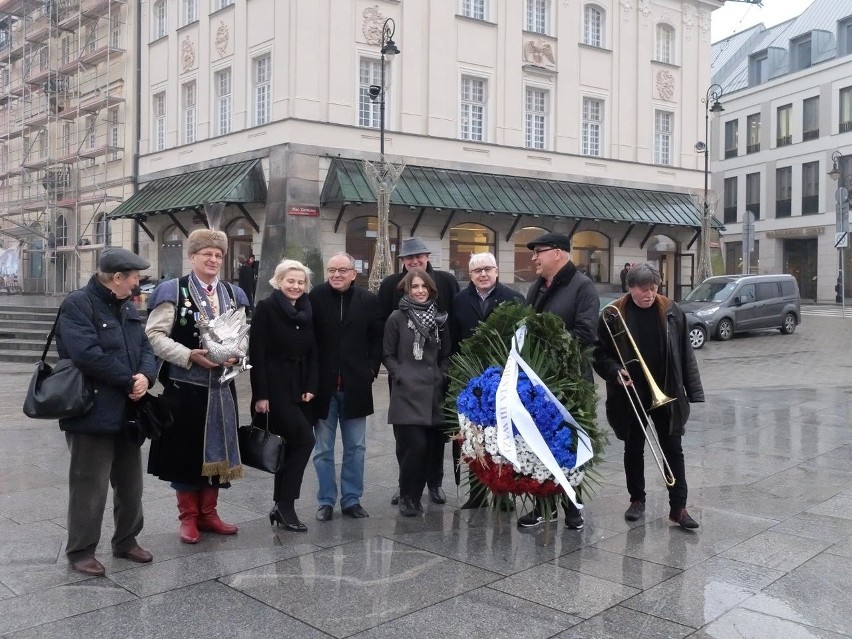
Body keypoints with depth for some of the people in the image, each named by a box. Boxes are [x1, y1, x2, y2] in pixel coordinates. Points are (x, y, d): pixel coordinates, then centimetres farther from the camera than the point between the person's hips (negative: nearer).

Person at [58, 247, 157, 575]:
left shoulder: (127, 306, 13)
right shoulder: (77, 305, -15)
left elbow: (145, 347, 9)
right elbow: (88, 355, -27)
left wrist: (146, 376, -13)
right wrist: (130, 381, -19)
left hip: (128, 412, 8)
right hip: (93, 413, -8)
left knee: (130, 485, 16)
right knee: (90, 487, 1)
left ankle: (126, 541, 32)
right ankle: (80, 551, 16)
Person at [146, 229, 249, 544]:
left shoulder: (233, 294, 12)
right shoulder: (173, 291, -4)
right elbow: (154, 334, -10)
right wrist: (189, 355, -20)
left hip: (221, 386, 5)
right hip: (185, 385, -5)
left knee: (216, 447, 11)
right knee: (186, 449, 4)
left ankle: (208, 512, 26)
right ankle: (188, 516, 19)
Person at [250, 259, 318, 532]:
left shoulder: (307, 311, 12)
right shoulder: (266, 308, -5)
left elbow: (312, 353, 12)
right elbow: (257, 353, -10)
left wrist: (311, 387, 0)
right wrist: (260, 394, -15)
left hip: (299, 388, 6)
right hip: (275, 387, -6)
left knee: (292, 445, 7)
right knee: (304, 439, -14)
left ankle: (280, 506, 18)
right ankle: (286, 504, -2)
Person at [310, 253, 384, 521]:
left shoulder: (369, 301, 0)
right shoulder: (315, 297, -5)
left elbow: (378, 339, 6)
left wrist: (371, 370, -1)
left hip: (356, 386, 2)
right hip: (323, 385, -1)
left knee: (355, 447, 10)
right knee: (323, 448, 8)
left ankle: (352, 499, 22)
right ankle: (326, 501, 20)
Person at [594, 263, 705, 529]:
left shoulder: (671, 312, -4)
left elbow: (684, 353, 0)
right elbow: (600, 353, -1)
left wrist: (692, 391, 0)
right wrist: (615, 372, -19)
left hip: (666, 394, 0)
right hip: (630, 395, 0)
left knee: (673, 449, 3)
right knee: (633, 449, 13)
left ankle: (678, 507, 10)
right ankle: (637, 499, 29)